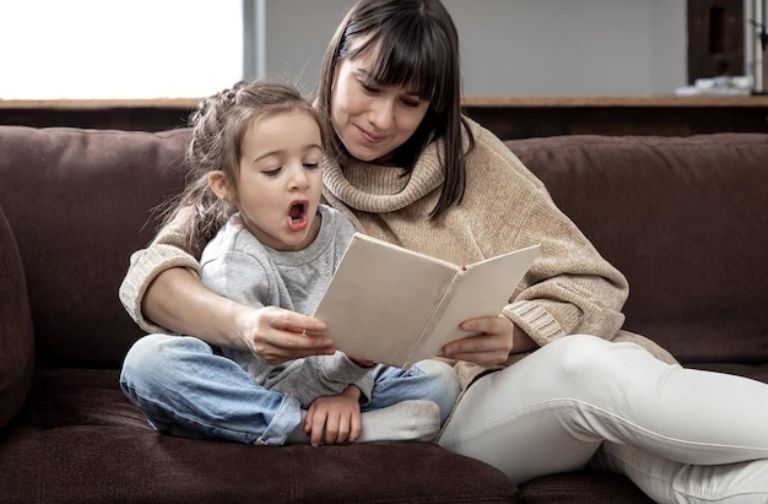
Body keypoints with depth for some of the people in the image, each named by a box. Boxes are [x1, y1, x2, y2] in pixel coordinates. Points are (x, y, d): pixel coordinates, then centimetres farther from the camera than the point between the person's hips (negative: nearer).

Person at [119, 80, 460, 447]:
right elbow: (277, 383, -20)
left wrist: (347, 392, -28)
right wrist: (350, 361, -39)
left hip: (335, 388, 3)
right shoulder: (228, 267, -17)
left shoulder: (337, 231, -1)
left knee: (439, 378, -14)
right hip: (248, 400, -3)